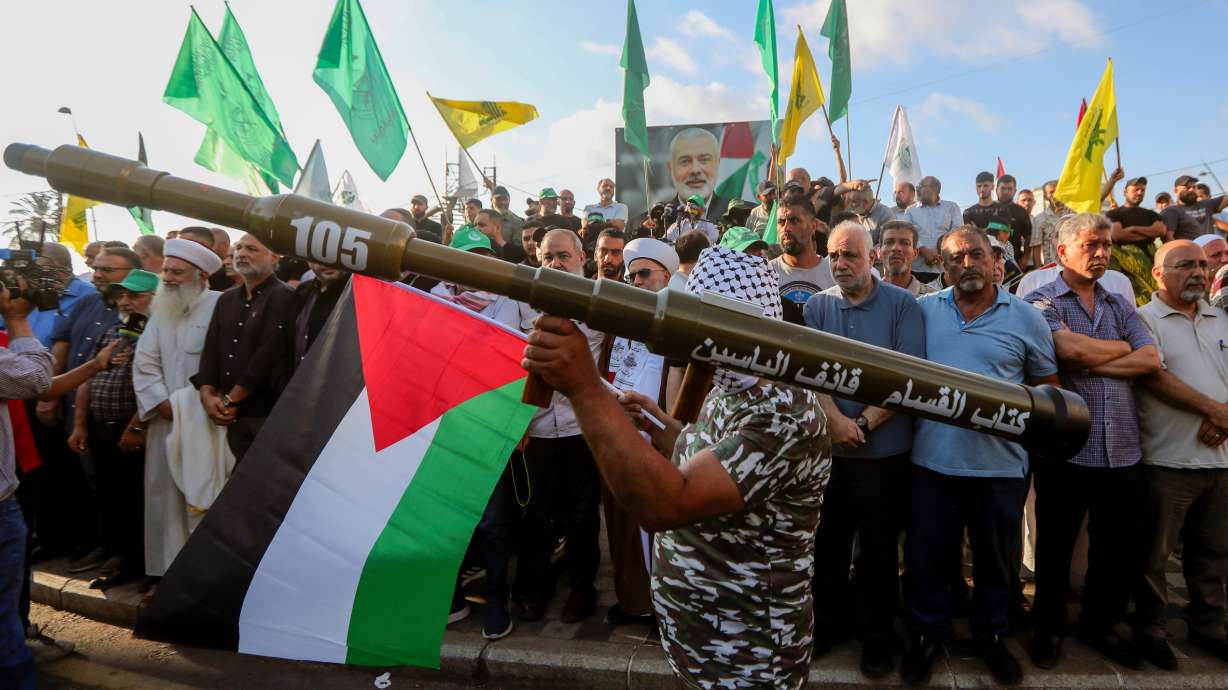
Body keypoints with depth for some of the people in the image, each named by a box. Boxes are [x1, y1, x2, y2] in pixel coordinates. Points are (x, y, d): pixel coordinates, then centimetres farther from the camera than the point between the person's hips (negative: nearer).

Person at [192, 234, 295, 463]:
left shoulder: (283, 297, -8)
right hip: (230, 416, 7)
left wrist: (231, 400, -11)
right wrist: (207, 395, -5)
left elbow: (268, 354, -15)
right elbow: (211, 348, 11)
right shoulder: (226, 299, 16)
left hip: (267, 415, -6)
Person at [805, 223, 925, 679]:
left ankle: (876, 636, 28)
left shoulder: (901, 305, -5)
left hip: (884, 450, -2)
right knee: (826, 541, 14)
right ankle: (823, 624, 31)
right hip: (825, 448, 3)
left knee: (878, 547, 11)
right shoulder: (816, 306, 3)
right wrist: (835, 419, -19)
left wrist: (864, 424, -16)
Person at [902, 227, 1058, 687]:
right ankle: (929, 634, 31)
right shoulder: (923, 310, 2)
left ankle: (991, 636, 37)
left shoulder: (1026, 318, 0)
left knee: (994, 557, 17)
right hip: (933, 459, 1)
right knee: (927, 554, 12)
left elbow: (1048, 386, 6)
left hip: (1000, 462, 0)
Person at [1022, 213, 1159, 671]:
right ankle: (1049, 627, 26)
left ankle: (1100, 624, 36)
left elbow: (1151, 360, -1)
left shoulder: (1120, 305, 13)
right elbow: (1069, 349, -20)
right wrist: (1121, 348, -3)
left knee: (1120, 549, 16)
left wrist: (1091, 362, -12)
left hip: (1123, 451, 5)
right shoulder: (1042, 301, -3)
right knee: (1055, 547, 8)